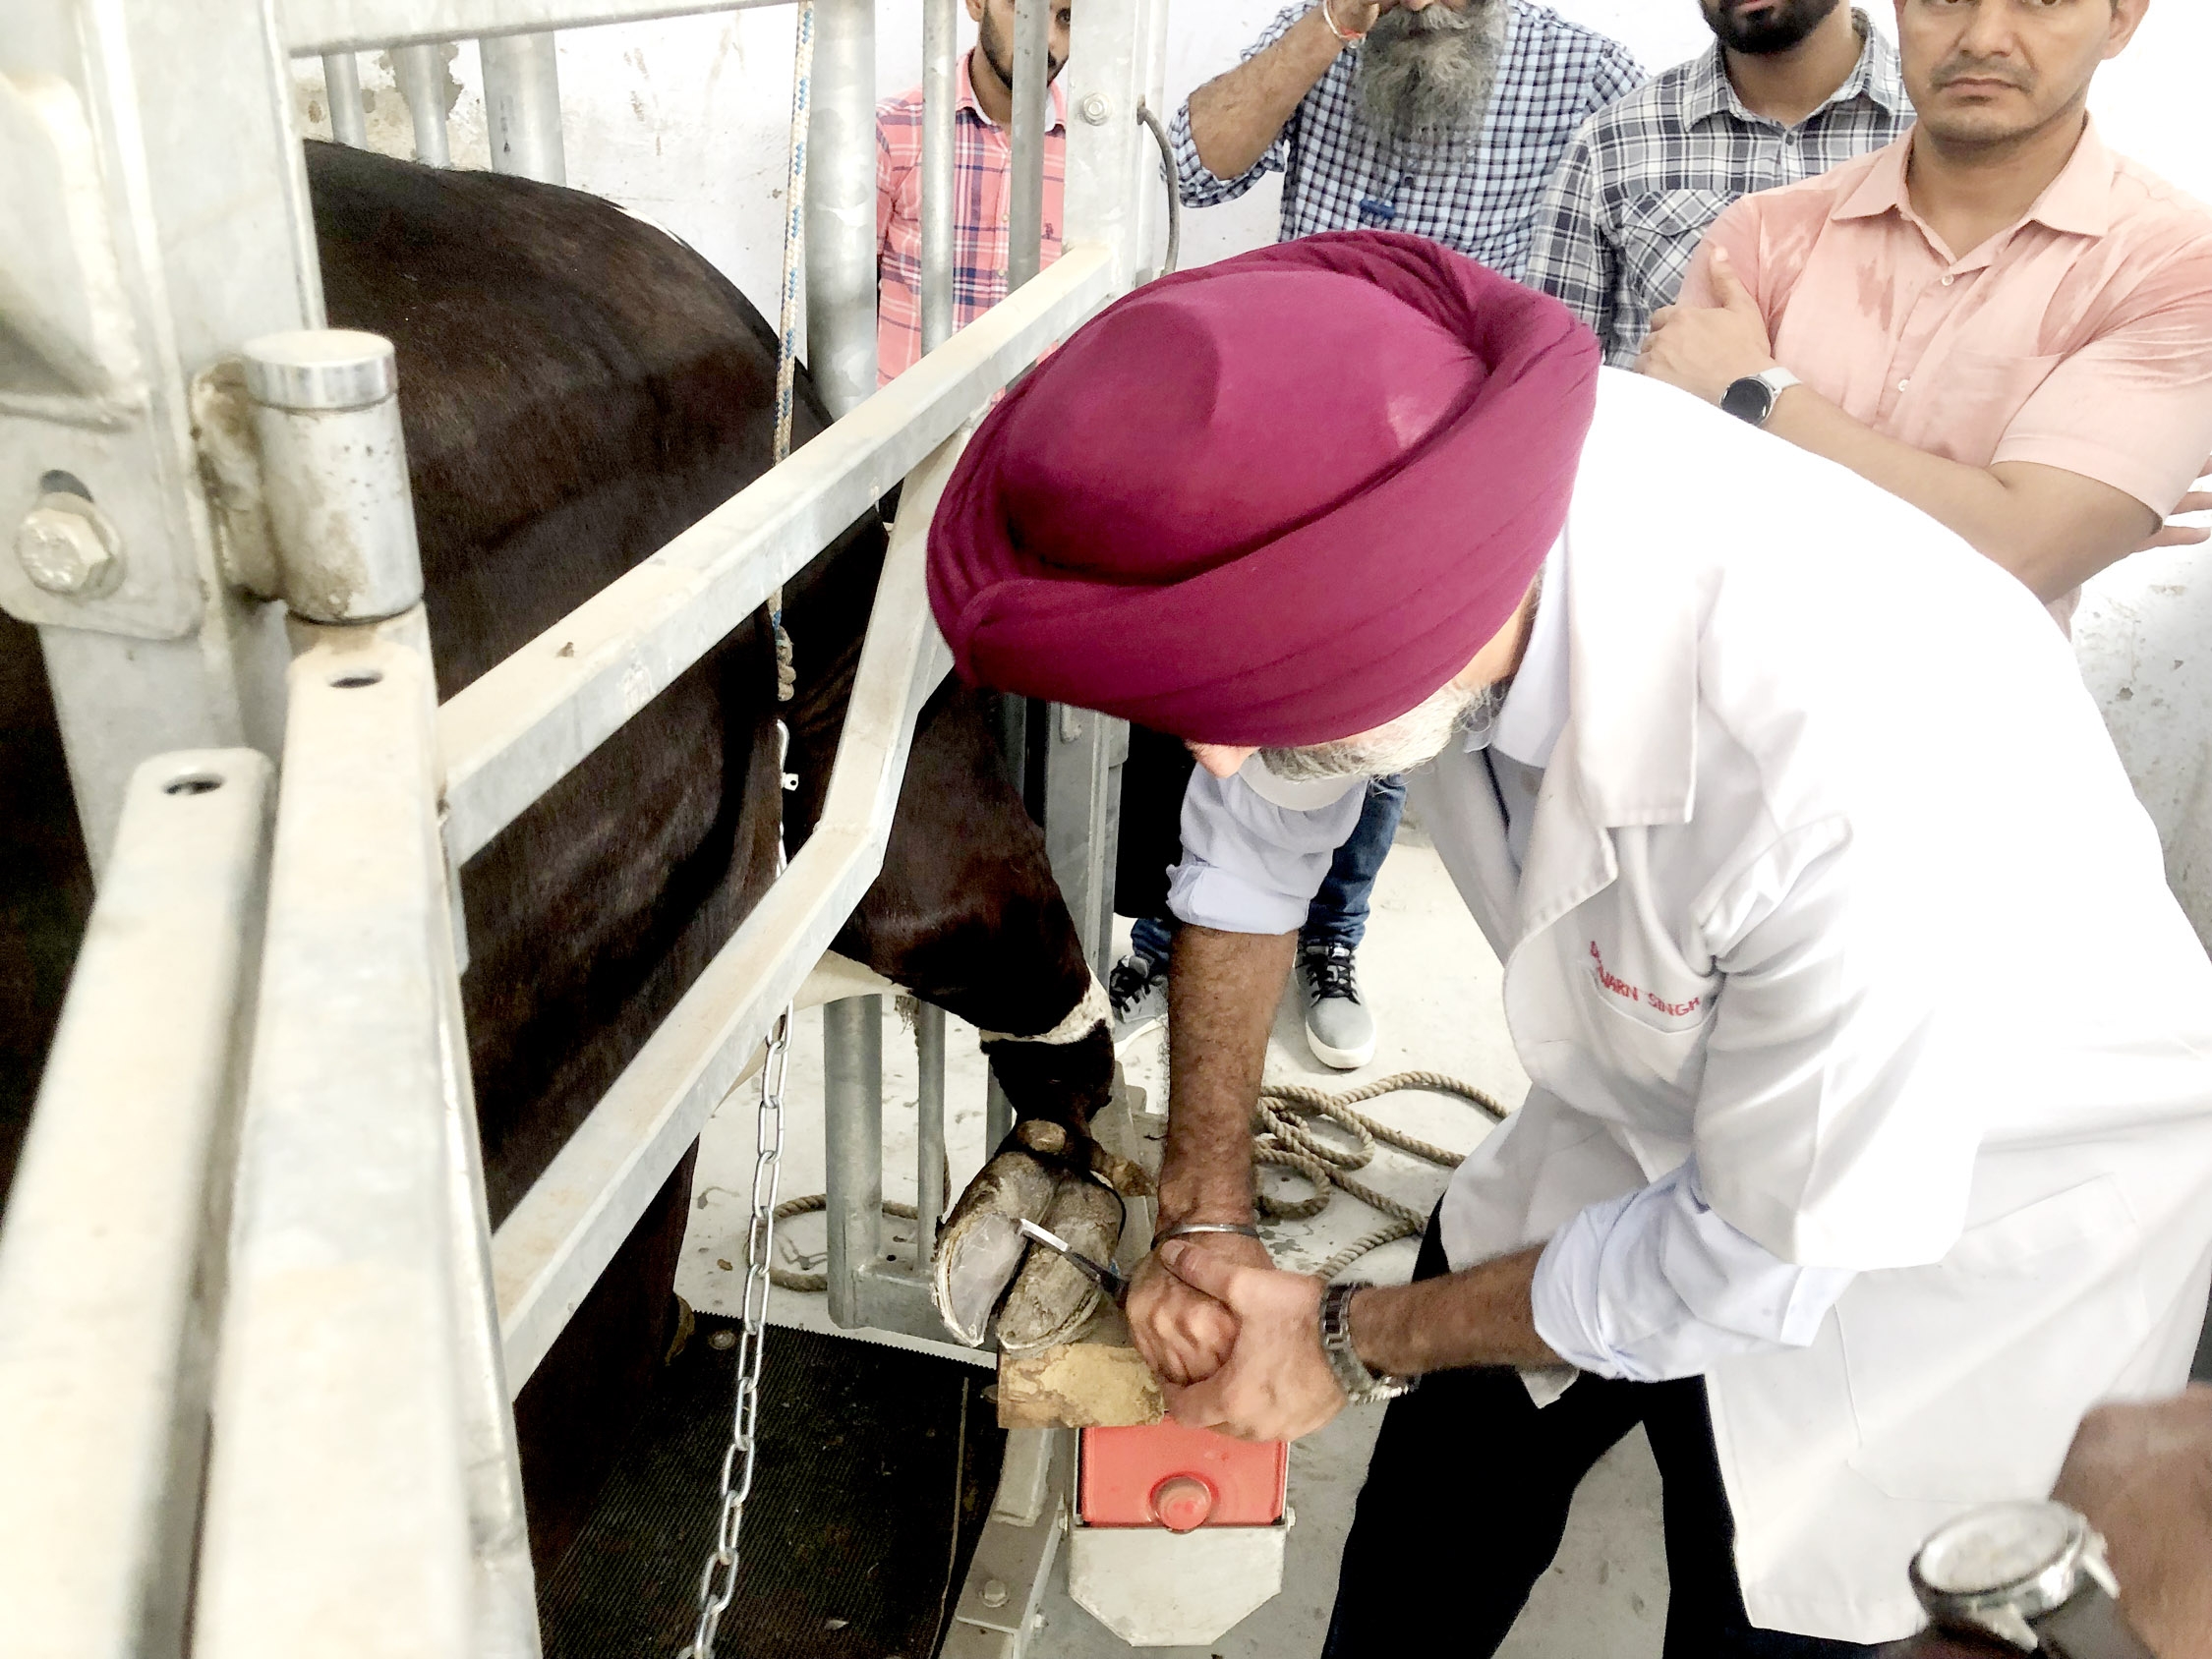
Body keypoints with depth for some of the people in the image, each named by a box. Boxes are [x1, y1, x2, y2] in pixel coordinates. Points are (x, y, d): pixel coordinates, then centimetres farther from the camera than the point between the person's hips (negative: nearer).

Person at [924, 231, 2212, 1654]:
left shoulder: (1856, 765, -43)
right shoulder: (1360, 506, -26)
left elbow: (1765, 1253, -25)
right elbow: (1248, 842, -6)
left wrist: (1349, 1341, -11)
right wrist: (1205, 1219, 0)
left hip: (1972, 1189, -4)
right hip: (1652, 1107, 5)